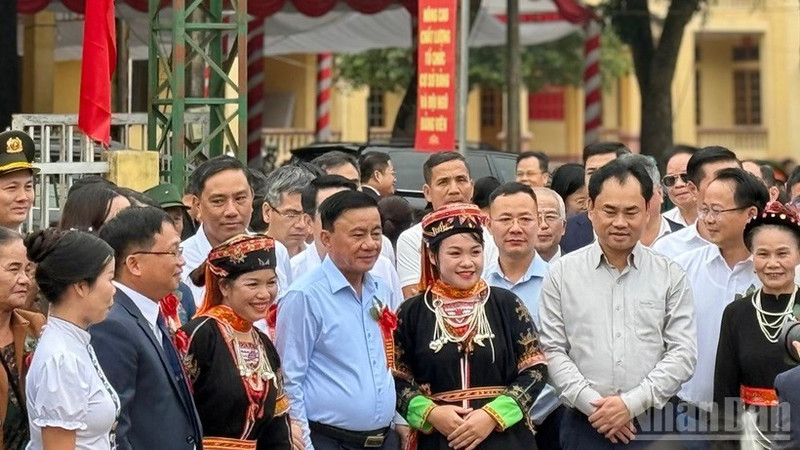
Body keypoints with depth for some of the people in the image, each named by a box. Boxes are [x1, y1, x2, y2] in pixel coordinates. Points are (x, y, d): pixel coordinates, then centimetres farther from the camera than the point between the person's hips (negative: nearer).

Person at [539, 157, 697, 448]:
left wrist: (632, 403, -12)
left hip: (653, 424, 0)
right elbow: (552, 351, 1)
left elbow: (682, 352, -1)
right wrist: (592, 404, -11)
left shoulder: (670, 276, 5)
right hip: (585, 425, 0)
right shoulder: (562, 273, 5)